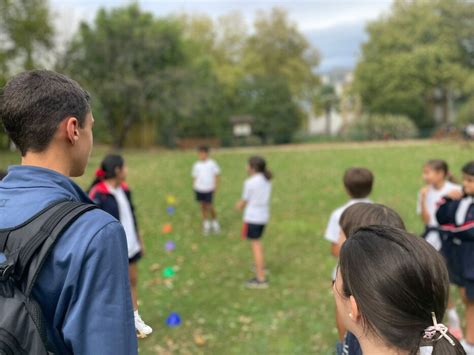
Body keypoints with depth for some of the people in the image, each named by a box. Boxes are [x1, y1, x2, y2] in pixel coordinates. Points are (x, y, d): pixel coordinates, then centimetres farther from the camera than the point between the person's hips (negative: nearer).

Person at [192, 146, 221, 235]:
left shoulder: (212, 164, -4)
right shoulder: (196, 165, 3)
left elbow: (216, 175, 1)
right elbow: (194, 177, 10)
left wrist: (215, 187, -3)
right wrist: (194, 187, 3)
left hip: (209, 189, -3)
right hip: (199, 189, 3)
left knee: (209, 206, -3)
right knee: (203, 206, 10)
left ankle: (215, 222, 20)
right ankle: (206, 224, 23)